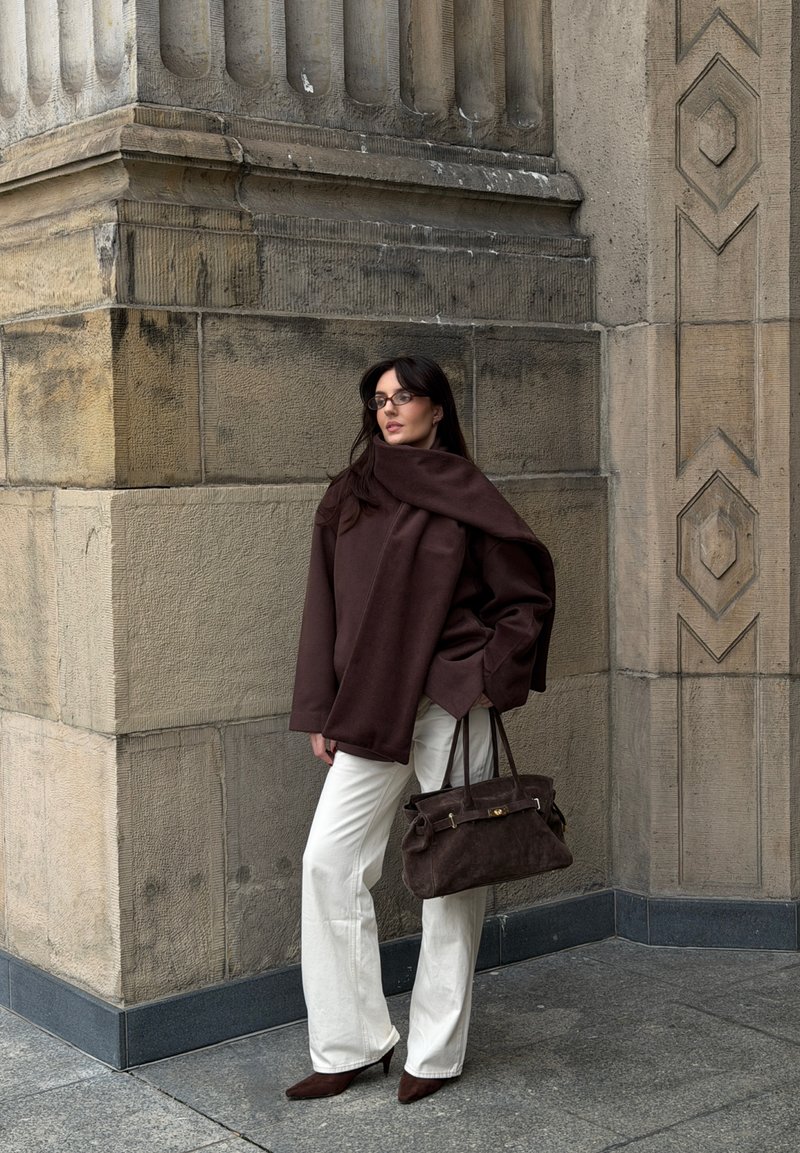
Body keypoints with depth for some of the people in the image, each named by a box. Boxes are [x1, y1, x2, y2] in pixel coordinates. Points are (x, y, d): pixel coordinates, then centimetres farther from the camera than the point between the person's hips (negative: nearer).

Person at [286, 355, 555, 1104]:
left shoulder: (464, 496, -2)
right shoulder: (346, 499, 9)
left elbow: (530, 597, 2)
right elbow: (324, 607, 10)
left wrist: (489, 677, -8)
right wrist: (319, 713, 6)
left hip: (449, 707, -4)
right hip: (368, 711, 4)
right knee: (328, 861, -1)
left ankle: (436, 1052, 17)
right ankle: (351, 1044, 13)